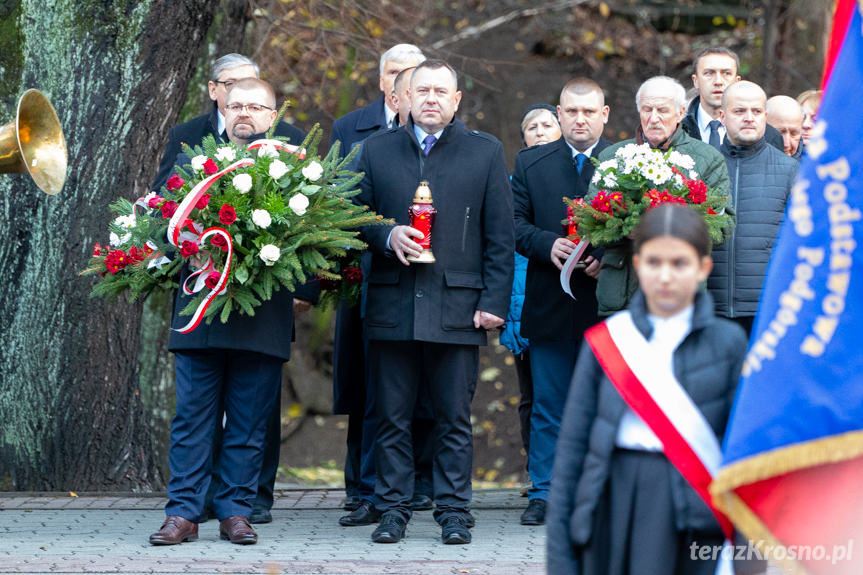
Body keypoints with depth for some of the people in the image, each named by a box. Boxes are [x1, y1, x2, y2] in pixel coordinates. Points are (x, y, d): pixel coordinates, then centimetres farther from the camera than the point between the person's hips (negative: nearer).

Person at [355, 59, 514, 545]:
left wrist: (494, 301, -2)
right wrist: (387, 236, -8)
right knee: (393, 418, 4)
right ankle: (393, 509, 12)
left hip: (457, 307, -1)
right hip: (391, 306, 1)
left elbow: (500, 236, 5)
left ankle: (454, 511, 9)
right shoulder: (377, 150, 13)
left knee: (455, 419, 2)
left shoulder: (486, 152, 8)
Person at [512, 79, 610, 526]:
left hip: (608, 303, -1)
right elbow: (515, 223, 5)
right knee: (548, 406, 4)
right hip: (550, 305, 1)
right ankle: (543, 493, 11)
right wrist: (548, 244, -13)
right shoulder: (530, 163, 10)